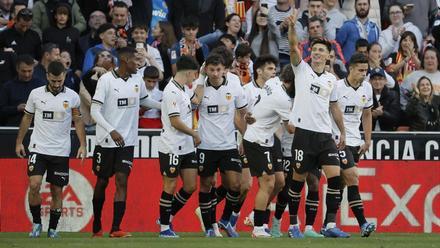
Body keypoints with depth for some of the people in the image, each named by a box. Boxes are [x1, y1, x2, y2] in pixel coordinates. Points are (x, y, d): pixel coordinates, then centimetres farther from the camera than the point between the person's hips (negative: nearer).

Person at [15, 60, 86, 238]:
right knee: (34, 185, -16)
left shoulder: (72, 97, 0)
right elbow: (27, 119, 12)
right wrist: (19, 142, 10)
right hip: (38, 148, 0)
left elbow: (78, 121, 6)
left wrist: (82, 145, -3)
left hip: (61, 151, 0)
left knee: (57, 191, 3)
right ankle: (36, 222, 0)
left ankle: (52, 229, 15)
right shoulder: (36, 94, 1)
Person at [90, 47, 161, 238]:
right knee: (102, 182, 8)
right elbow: (95, 111, -14)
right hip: (106, 141, -3)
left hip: (127, 142, 3)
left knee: (122, 181, -8)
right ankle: (96, 227, 23)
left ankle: (116, 229, -11)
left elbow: (144, 100, 26)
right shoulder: (106, 80, -11)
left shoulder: (137, 81, 5)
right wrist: (112, 131, -25)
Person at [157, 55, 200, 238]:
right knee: (170, 186, -1)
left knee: (191, 186, 8)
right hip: (172, 148, -9)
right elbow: (175, 122, -18)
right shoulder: (172, 91, -17)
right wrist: (195, 134, -9)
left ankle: (167, 218, 22)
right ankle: (164, 228, 9)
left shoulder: (183, 90, 12)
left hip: (187, 148, 9)